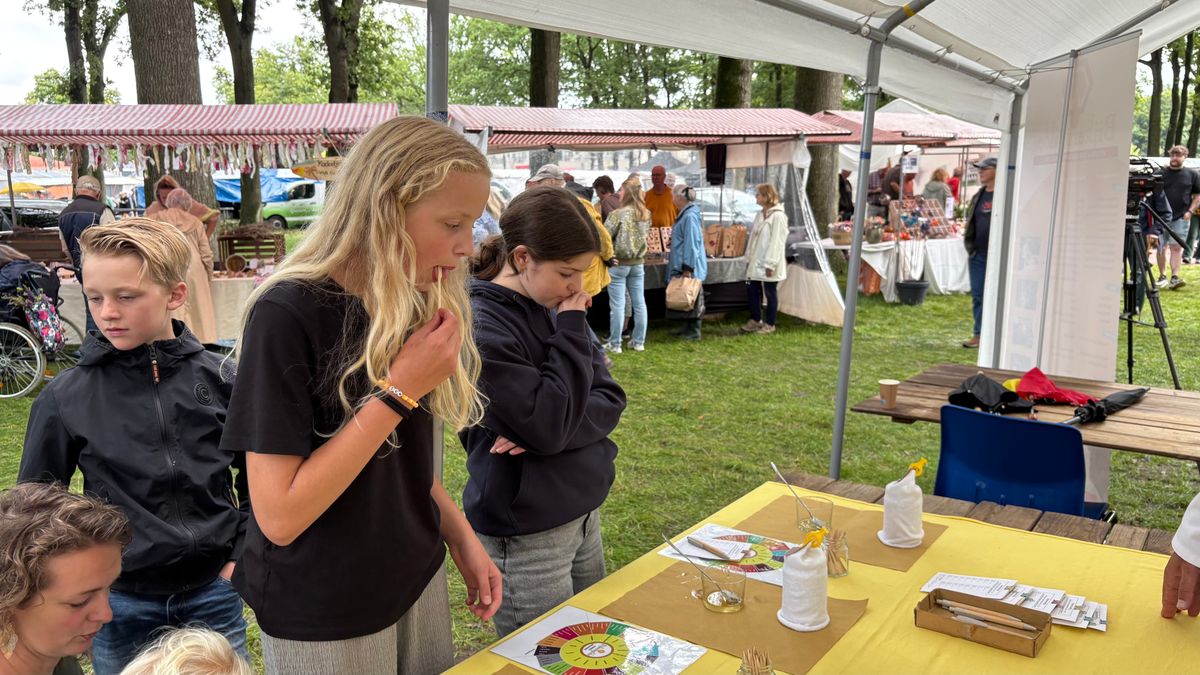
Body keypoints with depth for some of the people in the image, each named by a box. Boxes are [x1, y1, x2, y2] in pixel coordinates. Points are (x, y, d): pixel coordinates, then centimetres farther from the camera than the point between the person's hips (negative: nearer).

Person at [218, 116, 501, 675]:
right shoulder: (288, 315, -22)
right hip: (322, 618, -6)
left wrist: (463, 541, 3)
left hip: (417, 582, 6)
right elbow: (279, 516, -24)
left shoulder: (415, 306, 0)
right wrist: (398, 391, -28)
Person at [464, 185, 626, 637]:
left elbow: (609, 401, 0)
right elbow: (547, 425, -24)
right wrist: (572, 330, -18)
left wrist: (548, 431, -18)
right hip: (527, 538, -7)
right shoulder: (480, 327, -20)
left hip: (583, 514, 7)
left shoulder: (553, 308, 3)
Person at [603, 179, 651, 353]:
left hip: (618, 263, -5)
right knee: (639, 303, 10)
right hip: (638, 262, 6)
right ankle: (639, 342, 18)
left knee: (617, 305, -1)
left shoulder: (618, 214, -16)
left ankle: (615, 344, 4)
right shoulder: (646, 214, 2)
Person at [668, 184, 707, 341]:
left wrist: (687, 268, -22)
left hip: (689, 267, -10)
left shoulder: (690, 216, -18)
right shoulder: (685, 214, 13)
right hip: (683, 266, 10)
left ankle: (693, 332, 5)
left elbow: (692, 243, -22)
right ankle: (687, 329, 23)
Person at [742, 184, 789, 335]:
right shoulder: (759, 215, 12)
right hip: (756, 263, 8)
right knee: (752, 291, 13)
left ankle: (770, 324, 15)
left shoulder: (778, 216, -15)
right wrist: (748, 258, 14)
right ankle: (756, 320, 28)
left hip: (768, 264, -8)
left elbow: (777, 242, -19)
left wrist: (770, 264, -21)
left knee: (770, 293, 4)